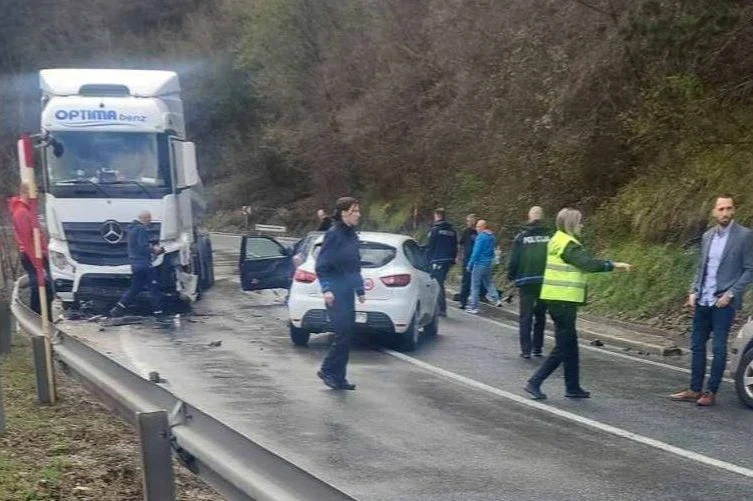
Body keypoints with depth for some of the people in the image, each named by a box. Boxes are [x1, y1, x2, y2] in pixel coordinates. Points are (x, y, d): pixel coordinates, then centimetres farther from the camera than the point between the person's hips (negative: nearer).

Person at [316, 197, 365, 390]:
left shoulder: (352, 236, 12)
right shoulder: (334, 235, -11)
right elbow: (322, 265, -12)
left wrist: (360, 290, 19)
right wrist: (327, 289, -20)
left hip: (348, 292, 8)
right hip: (335, 293, -8)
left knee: (347, 334, 8)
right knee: (343, 333, -9)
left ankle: (338, 378, 15)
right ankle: (328, 370, 7)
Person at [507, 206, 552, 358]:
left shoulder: (522, 237, -5)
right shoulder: (550, 236, -1)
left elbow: (514, 260, -4)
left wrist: (511, 276, 10)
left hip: (526, 282, -2)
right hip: (545, 281, 2)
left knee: (525, 317, 2)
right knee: (540, 316, 12)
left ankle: (526, 349, -3)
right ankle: (537, 348, 14)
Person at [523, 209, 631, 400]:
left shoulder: (558, 240, 15)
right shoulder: (567, 244, -15)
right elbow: (587, 263, -27)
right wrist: (613, 265, -24)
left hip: (556, 299, 10)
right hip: (563, 300, -10)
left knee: (570, 344, 15)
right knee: (563, 347, -4)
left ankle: (573, 387, 20)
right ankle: (534, 382, -5)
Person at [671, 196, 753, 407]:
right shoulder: (707, 236, 12)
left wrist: (730, 294, -13)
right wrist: (694, 292, 6)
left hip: (723, 302, -6)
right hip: (703, 301, 6)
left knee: (719, 348, -1)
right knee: (697, 346, 9)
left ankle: (711, 393, 6)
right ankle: (694, 390, 17)